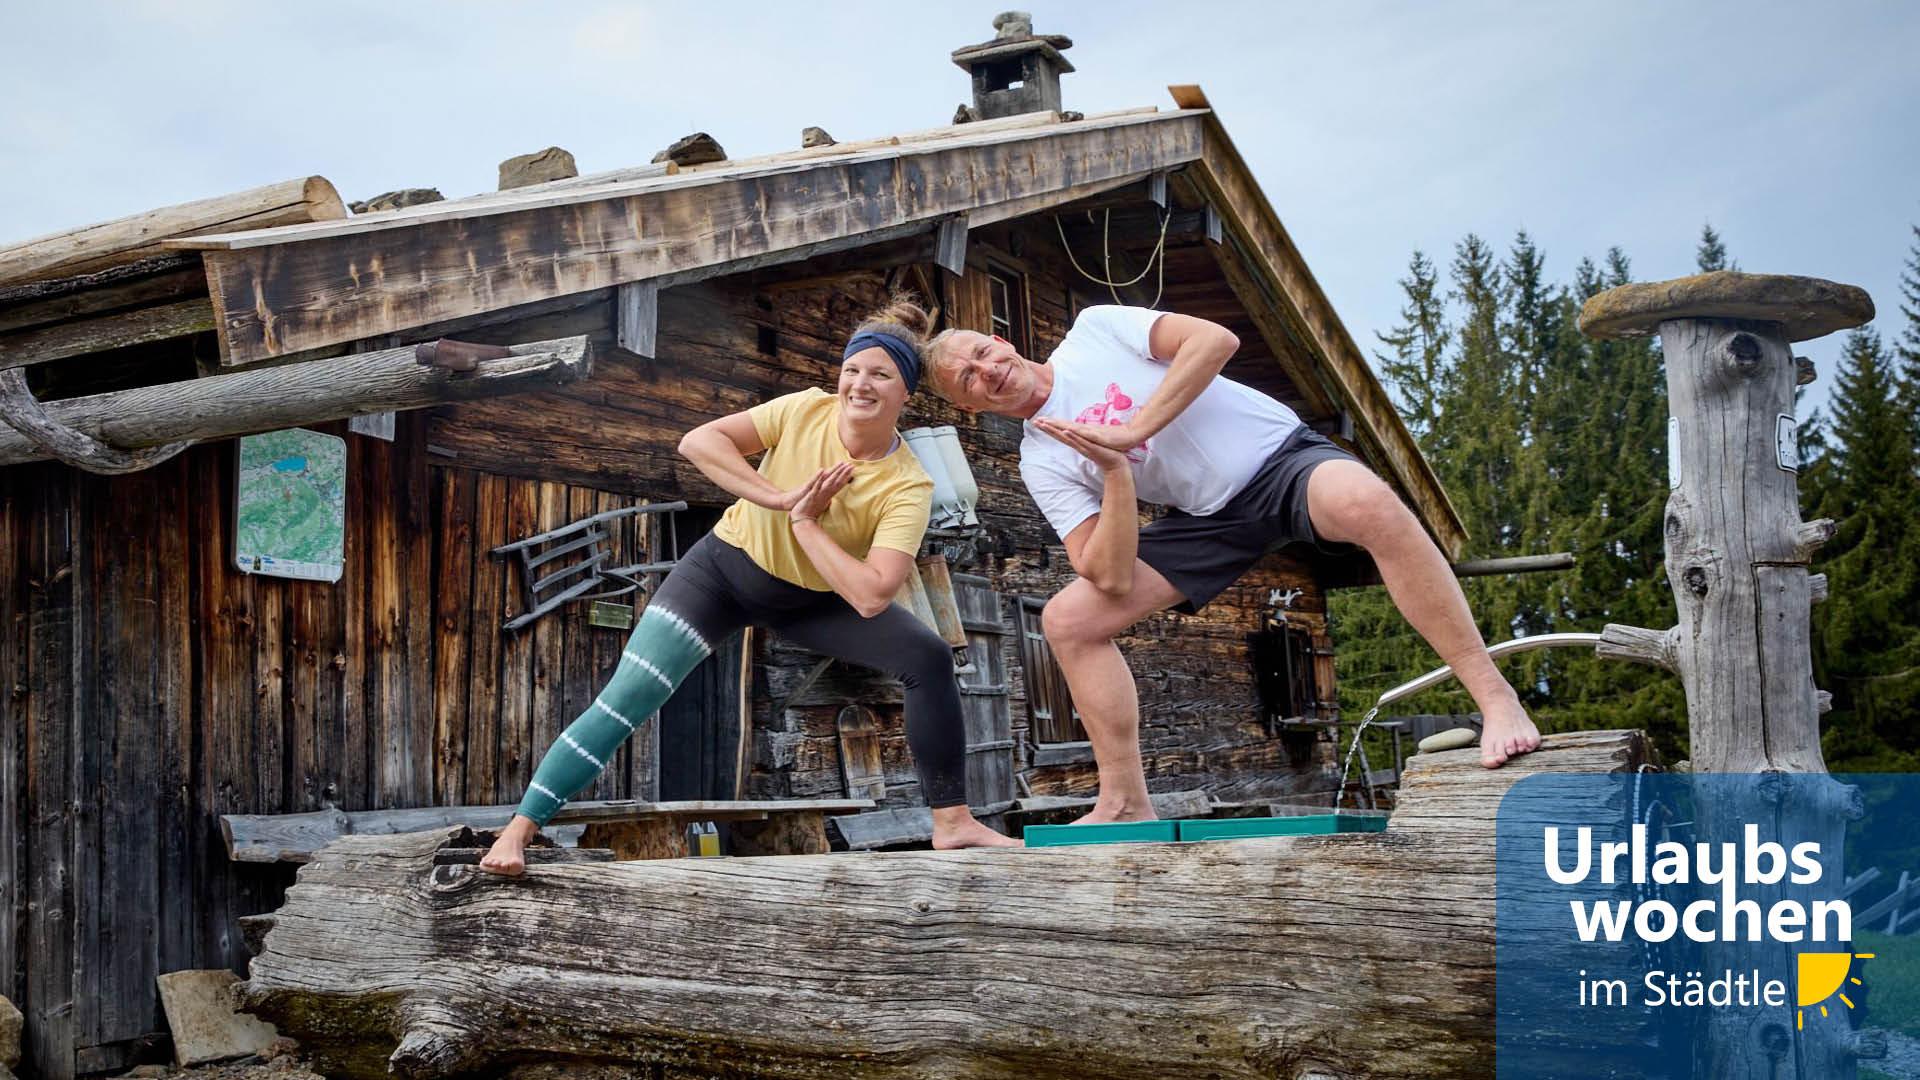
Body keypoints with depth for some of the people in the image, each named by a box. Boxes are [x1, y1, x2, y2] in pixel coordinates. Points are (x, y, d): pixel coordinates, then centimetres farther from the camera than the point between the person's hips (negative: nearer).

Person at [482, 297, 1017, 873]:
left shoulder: (909, 488, -23)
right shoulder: (807, 410, -20)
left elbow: (871, 597, -34)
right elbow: (697, 441, -25)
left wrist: (806, 524, -29)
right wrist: (780, 498, -32)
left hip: (813, 601, 1)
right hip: (725, 567, -1)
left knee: (929, 657, -16)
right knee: (625, 699, -14)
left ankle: (952, 822, -4)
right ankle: (518, 830, -5)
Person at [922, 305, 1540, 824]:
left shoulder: (1093, 330, -3)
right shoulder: (1042, 464, 1)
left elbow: (1216, 340, -18)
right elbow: (1112, 580, -10)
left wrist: (1133, 431, -23)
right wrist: (1117, 473, -23)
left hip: (1281, 455, -5)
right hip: (1209, 516, 5)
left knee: (1363, 501, -39)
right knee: (1068, 620, -4)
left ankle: (1495, 696, -34)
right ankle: (1125, 805, 3)